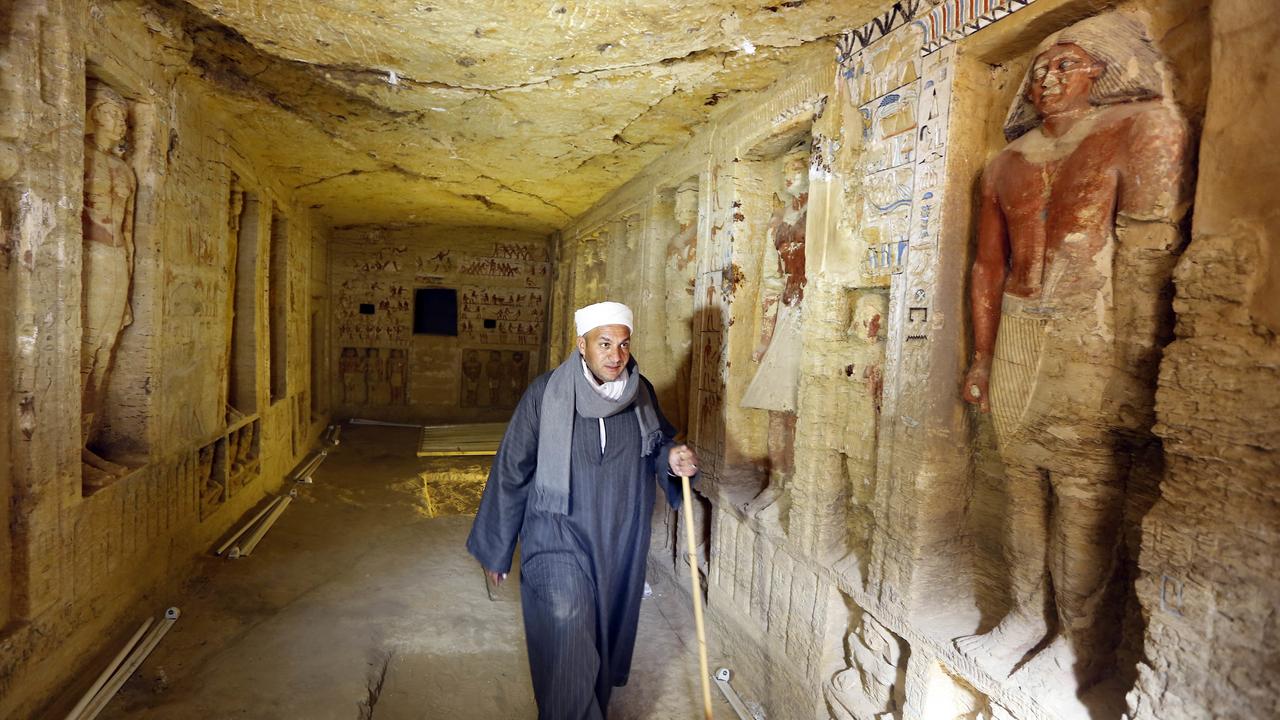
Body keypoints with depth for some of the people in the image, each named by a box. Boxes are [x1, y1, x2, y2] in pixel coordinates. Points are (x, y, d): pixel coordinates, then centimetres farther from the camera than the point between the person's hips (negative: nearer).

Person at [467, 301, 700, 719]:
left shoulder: (641, 394, -4)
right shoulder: (546, 394, -15)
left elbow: (658, 444, 13)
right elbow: (511, 473, -7)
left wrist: (672, 459, -13)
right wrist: (495, 550, -1)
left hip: (621, 545, 4)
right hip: (559, 542, -4)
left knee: (607, 639, 19)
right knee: (567, 651, -10)